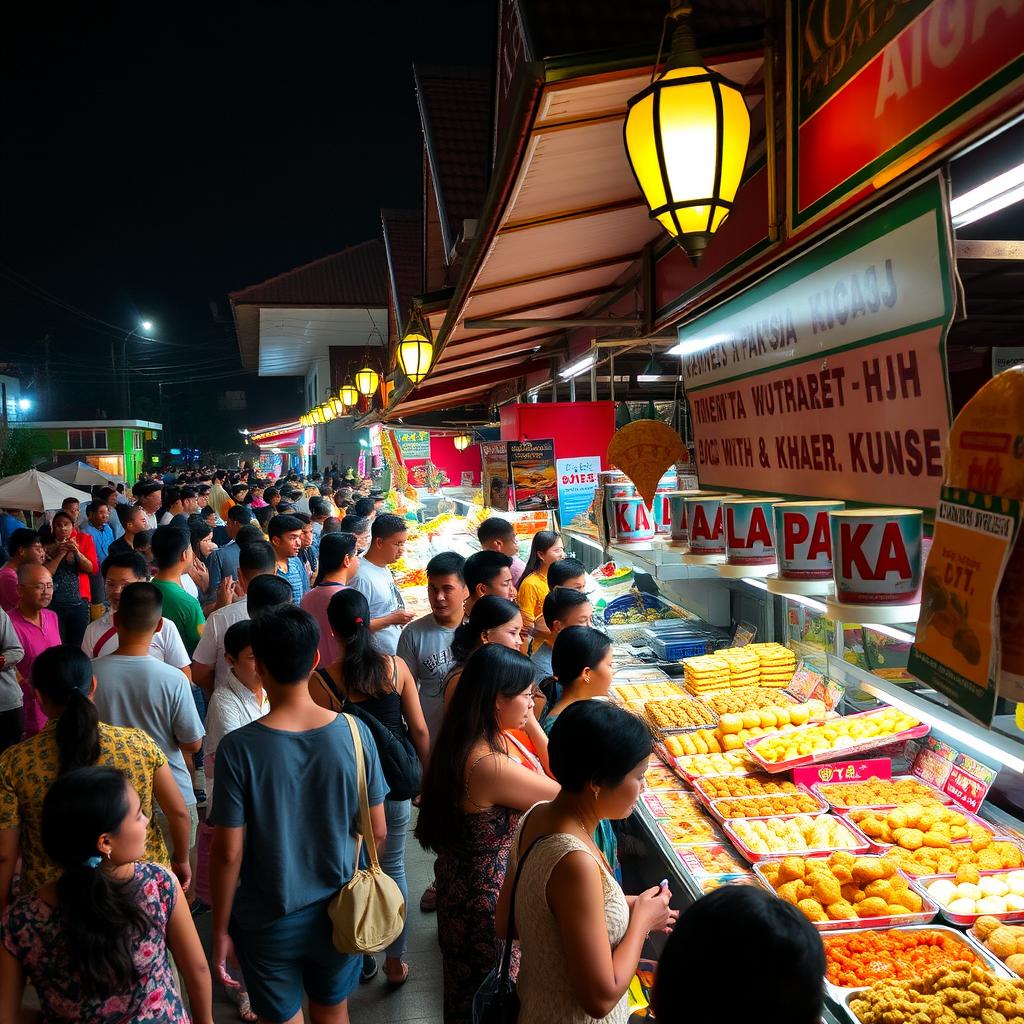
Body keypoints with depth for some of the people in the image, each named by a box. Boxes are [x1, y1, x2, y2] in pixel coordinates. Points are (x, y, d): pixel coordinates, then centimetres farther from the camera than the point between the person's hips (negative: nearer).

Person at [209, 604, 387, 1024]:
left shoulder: (238, 748, -22)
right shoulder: (355, 733, -16)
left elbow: (228, 852, -16)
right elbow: (377, 832, -7)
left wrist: (220, 928, -1)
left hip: (268, 923, -2)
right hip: (340, 913, 2)